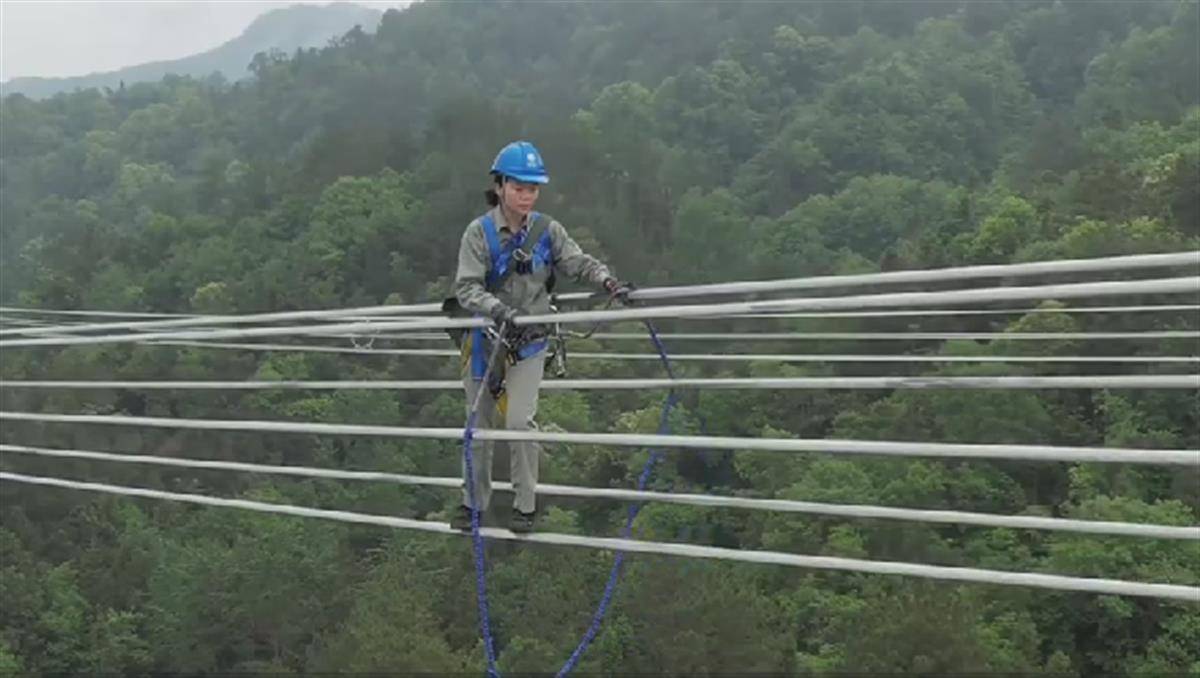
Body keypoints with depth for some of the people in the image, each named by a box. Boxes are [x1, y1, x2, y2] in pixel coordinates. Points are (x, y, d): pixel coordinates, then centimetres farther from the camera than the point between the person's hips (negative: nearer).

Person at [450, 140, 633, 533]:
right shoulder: (479, 232, -13)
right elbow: (466, 288, -20)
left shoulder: (547, 230, -5)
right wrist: (501, 311, -37)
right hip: (485, 340, 0)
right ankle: (473, 501, 28)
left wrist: (609, 282, -21)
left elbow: (579, 263, -1)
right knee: (478, 425, 11)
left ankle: (526, 505, 5)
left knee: (519, 421, -11)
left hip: (529, 341, 0)